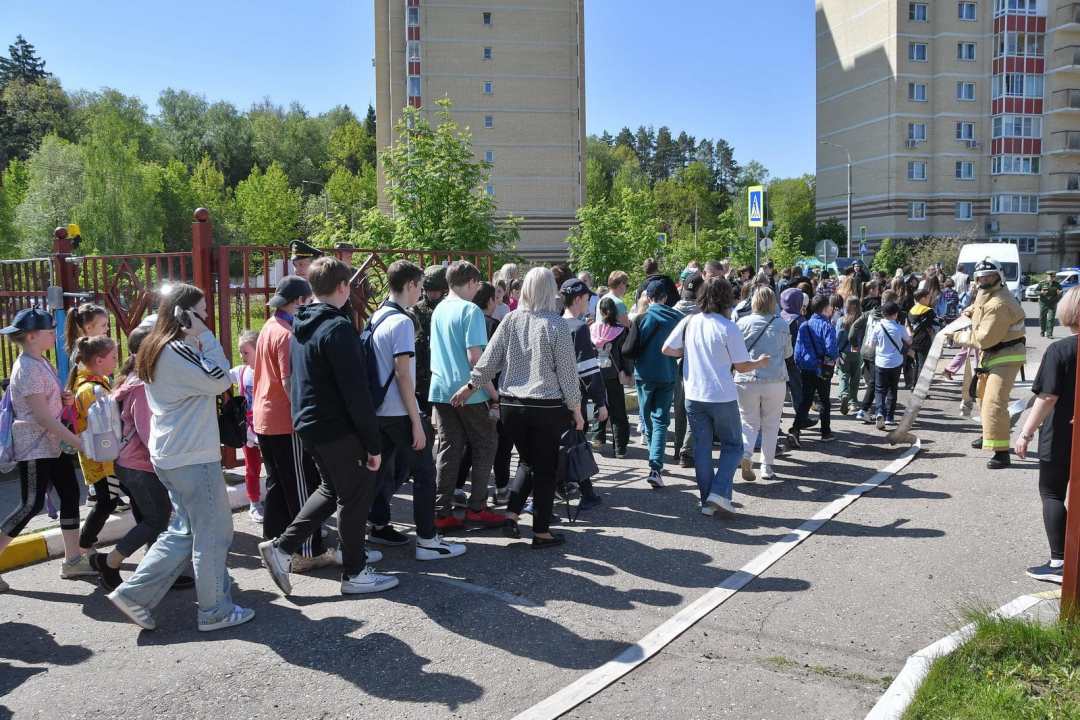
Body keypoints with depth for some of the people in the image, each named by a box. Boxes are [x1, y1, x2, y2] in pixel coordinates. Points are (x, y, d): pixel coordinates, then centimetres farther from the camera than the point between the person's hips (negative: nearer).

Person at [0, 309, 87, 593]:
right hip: (34, 446, -9)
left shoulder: (39, 363, 10)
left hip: (51, 443, 9)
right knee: (32, 505, -4)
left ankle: (72, 560, 14)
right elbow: (42, 416, -22)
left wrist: (64, 399, 1)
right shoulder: (27, 368, -19)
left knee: (70, 493, 7)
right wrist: (79, 442, -22)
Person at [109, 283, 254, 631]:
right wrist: (203, 336, -18)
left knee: (185, 530, 18)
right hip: (194, 458, -10)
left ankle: (134, 593, 18)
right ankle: (216, 611, 13)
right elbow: (220, 380, -20)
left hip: (171, 455, 10)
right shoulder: (177, 351, -19)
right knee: (214, 534, 2)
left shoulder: (155, 349, 12)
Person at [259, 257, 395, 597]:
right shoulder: (338, 328, -20)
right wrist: (374, 442, -18)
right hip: (338, 428, -9)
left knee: (332, 488, 23)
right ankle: (355, 574, 17)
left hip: (307, 424, 9)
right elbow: (356, 393, -22)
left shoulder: (300, 326, 9)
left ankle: (281, 546, 18)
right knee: (356, 496, 6)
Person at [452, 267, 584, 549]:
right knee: (545, 468, 8)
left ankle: (511, 516, 9)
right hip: (547, 407, -4)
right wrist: (576, 409, 1)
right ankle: (541, 532, 14)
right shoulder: (557, 324, -9)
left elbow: (489, 359, 1)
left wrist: (470, 386, 13)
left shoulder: (511, 319, 0)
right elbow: (567, 372, -7)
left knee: (526, 461, 22)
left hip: (511, 406, 4)